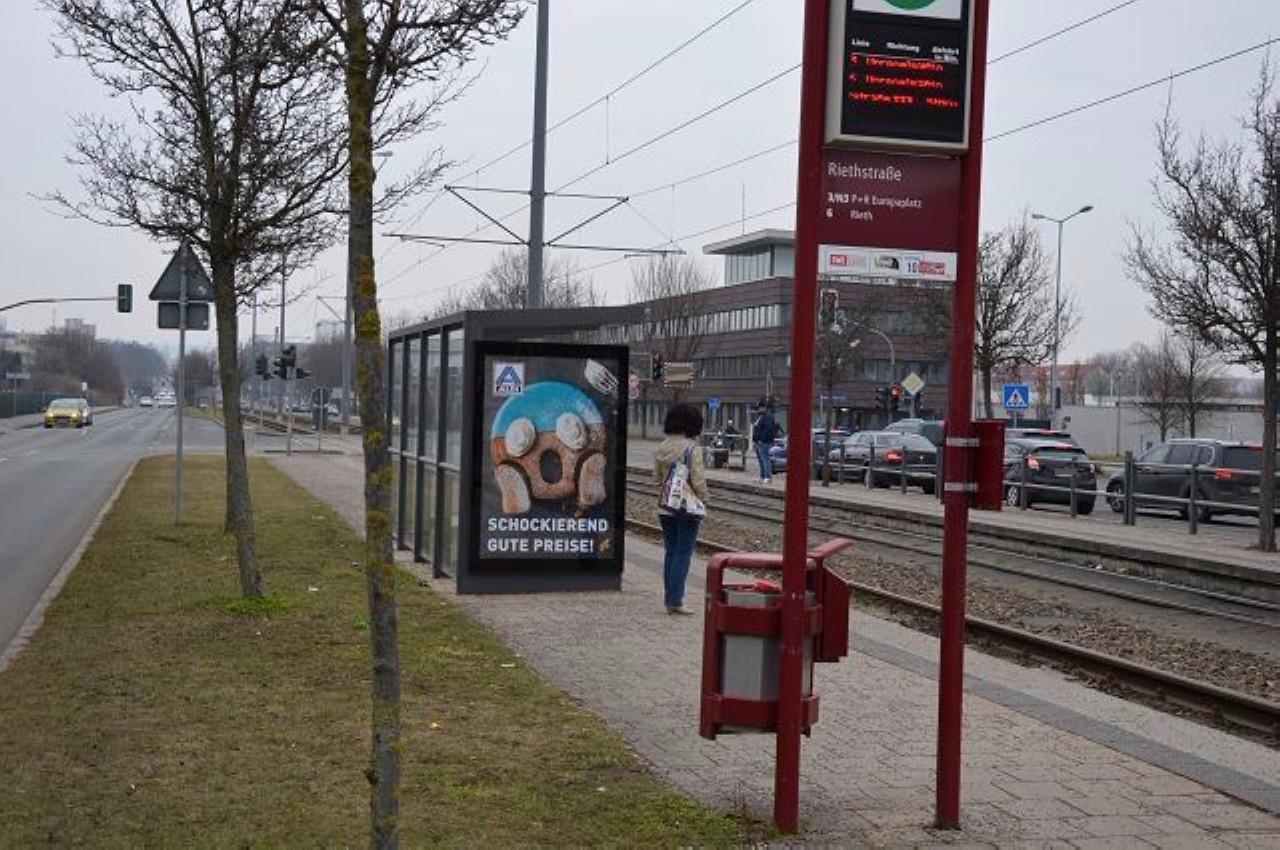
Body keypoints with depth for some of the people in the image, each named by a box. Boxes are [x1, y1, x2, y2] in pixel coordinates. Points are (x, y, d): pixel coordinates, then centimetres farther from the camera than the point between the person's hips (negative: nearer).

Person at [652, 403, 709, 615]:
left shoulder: (661, 448, 6)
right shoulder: (692, 448, -14)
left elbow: (657, 478, 12)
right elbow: (698, 481, -14)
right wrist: (703, 501, 0)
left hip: (665, 508, 6)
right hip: (687, 508, -6)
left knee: (670, 552, 13)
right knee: (683, 553, -1)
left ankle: (669, 599, 16)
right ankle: (675, 600, -3)